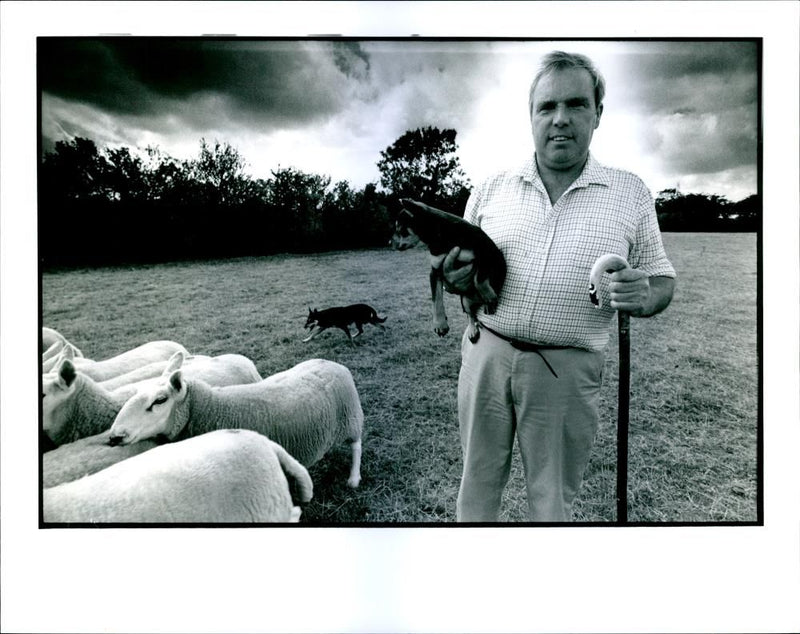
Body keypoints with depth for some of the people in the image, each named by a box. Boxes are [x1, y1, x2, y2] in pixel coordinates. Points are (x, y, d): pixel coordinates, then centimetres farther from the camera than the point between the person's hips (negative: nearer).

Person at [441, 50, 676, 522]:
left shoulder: (631, 194, 4)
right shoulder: (491, 189, 6)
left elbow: (662, 280, 8)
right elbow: (456, 270, 13)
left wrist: (643, 297, -15)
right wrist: (453, 279, -11)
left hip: (569, 370, -1)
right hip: (486, 353, 1)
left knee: (553, 503, 14)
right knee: (477, 490, 14)